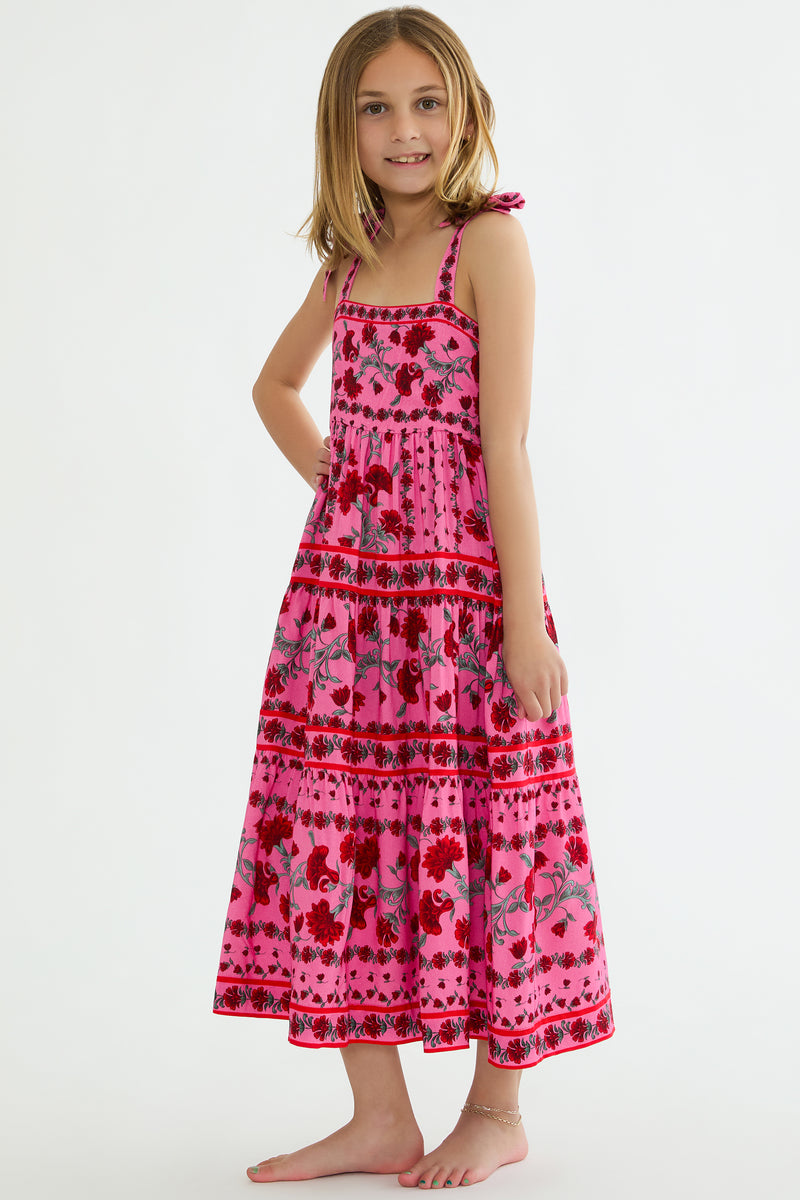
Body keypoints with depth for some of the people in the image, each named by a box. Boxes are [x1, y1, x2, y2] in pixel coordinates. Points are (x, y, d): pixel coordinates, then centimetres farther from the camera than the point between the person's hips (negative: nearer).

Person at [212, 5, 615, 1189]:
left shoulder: (490, 241, -6)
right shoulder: (353, 257, 13)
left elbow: (505, 443, -12)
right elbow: (276, 385, 30)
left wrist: (525, 623, -14)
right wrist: (336, 483, 14)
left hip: (461, 581, -6)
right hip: (344, 580, 6)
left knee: (474, 823, 2)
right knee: (341, 824, 5)